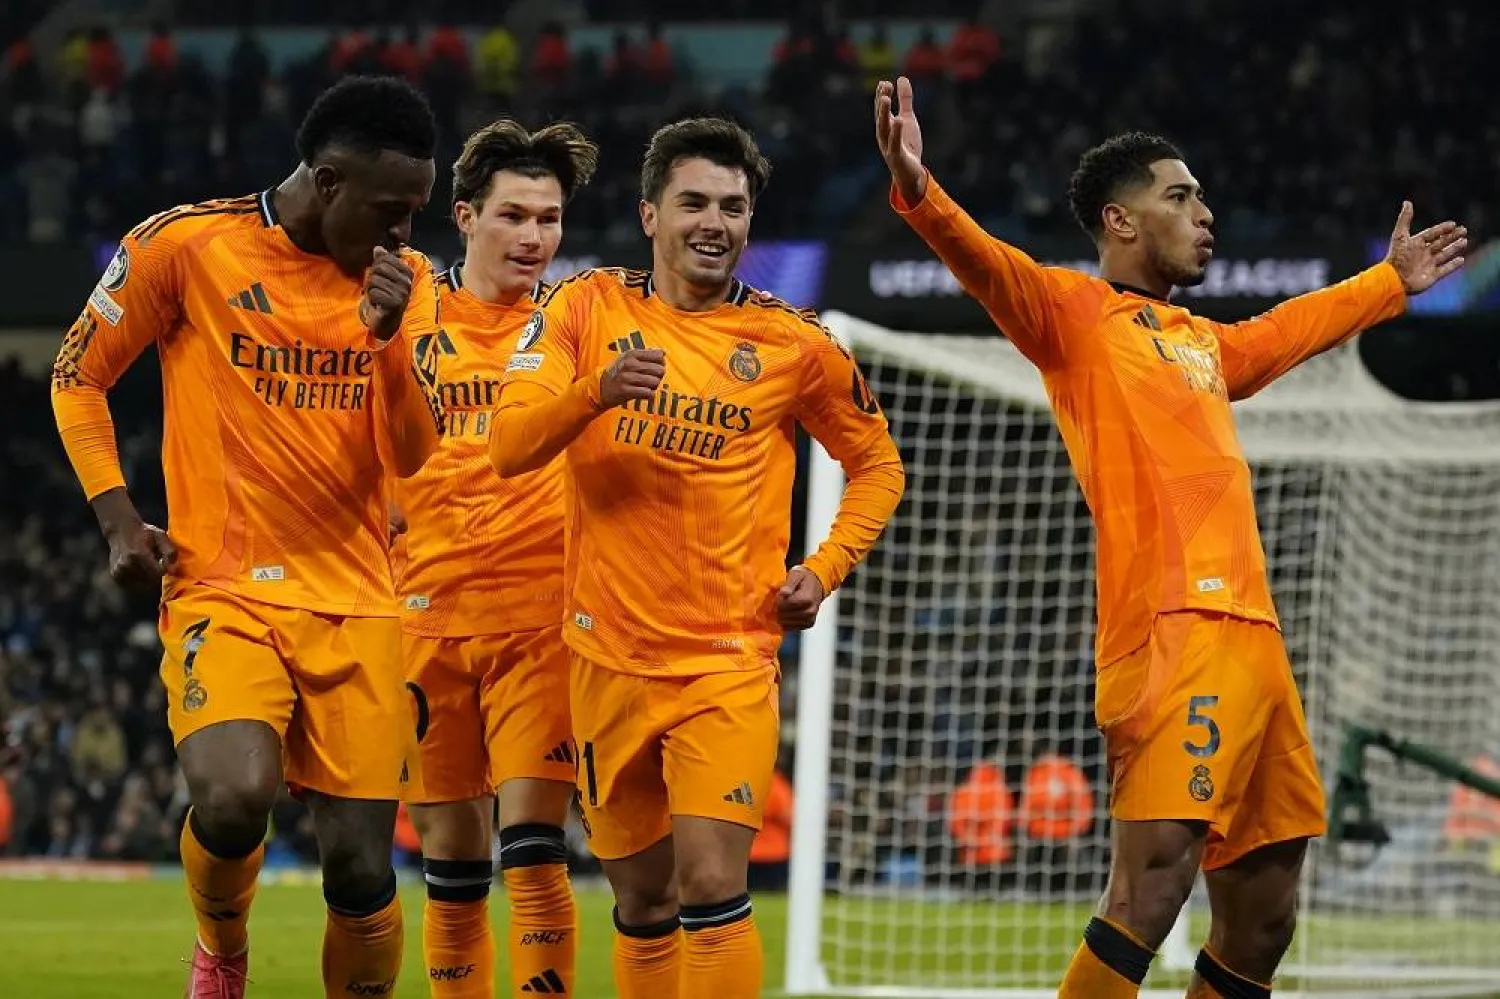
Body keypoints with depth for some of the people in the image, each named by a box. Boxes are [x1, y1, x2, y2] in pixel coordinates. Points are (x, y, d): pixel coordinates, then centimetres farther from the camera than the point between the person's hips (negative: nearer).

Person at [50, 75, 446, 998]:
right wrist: (118, 519, -2)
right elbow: (78, 376, 8)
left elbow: (415, 456, 1)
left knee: (362, 868, -3)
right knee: (235, 800, -27)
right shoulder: (186, 245, -4)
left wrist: (388, 335, -15)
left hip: (357, 608, 3)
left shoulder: (407, 281, 7)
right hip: (224, 592, -3)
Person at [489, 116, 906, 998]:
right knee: (643, 900, 10)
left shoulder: (795, 344, 1)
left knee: (712, 884, -16)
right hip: (611, 659, 2)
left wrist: (825, 569, 0)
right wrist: (596, 390, -29)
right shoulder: (587, 310, 2)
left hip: (730, 660, -2)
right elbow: (511, 444, -10)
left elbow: (878, 465, 15)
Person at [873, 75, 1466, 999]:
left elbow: (1290, 330, 46)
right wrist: (918, 191, -36)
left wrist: (1391, 283, 59)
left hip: (1252, 637, 8)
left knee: (1262, 915, 8)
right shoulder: (1077, 313, 2)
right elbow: (991, 267, -17)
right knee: (1151, 891, -19)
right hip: (1174, 634, -8)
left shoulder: (1200, 339, 25)